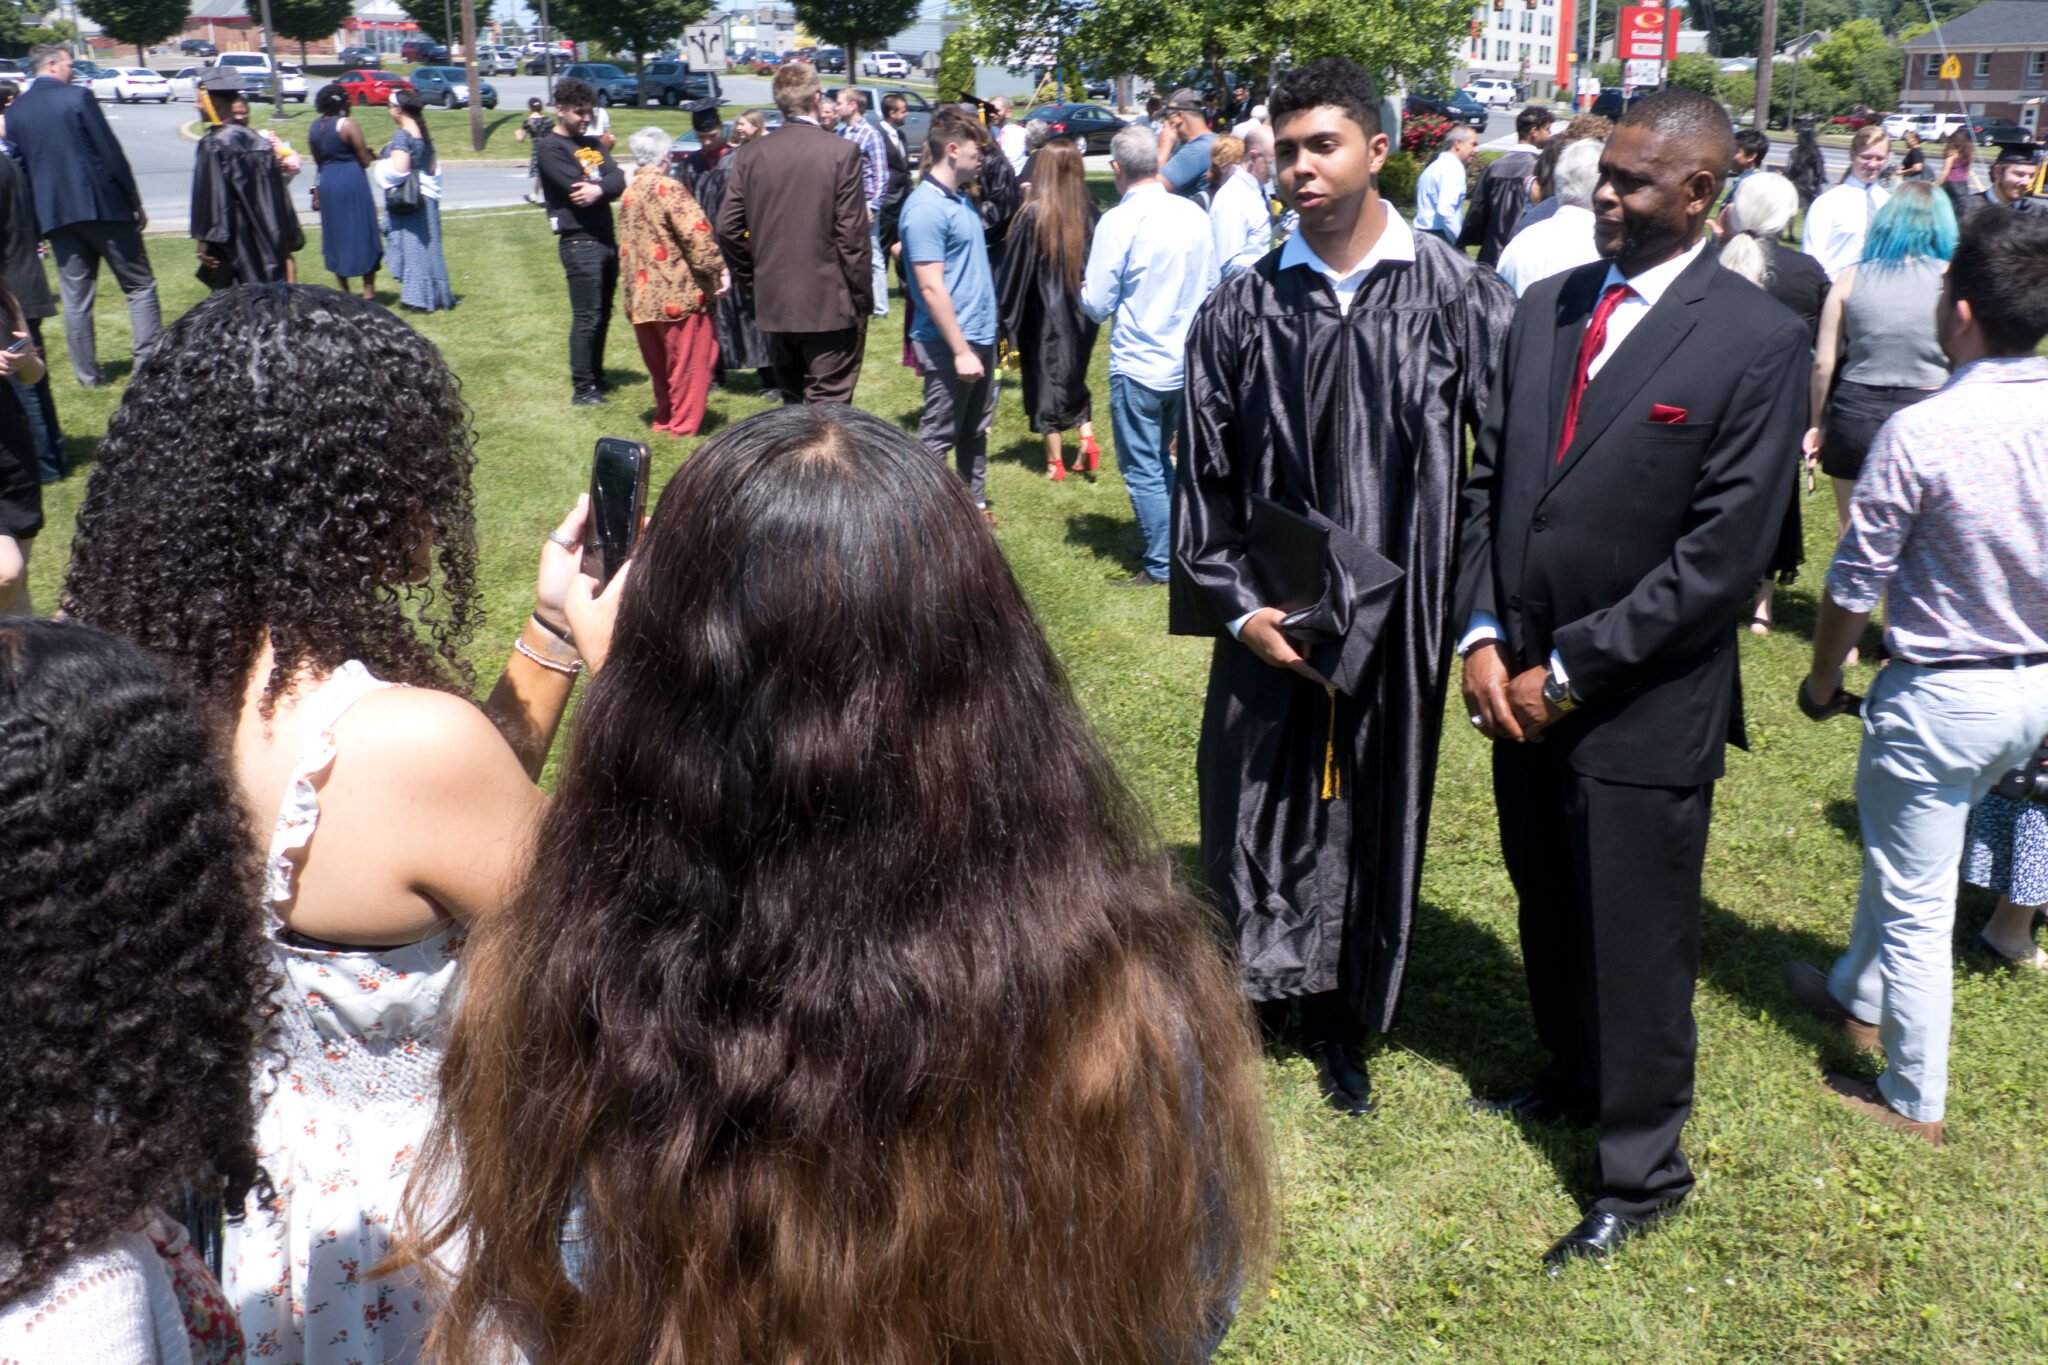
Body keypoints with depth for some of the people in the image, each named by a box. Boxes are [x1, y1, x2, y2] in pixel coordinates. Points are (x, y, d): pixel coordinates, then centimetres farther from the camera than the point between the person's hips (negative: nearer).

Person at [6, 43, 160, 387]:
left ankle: (87, 374, 11)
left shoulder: (14, 112, 8)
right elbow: (111, 153, -9)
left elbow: (19, 168, 11)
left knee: (75, 299, 9)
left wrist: (36, 223, 17)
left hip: (54, 214, 5)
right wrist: (135, 203, -1)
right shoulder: (78, 97, -6)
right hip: (103, 205, -5)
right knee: (139, 286, 3)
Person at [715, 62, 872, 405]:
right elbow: (853, 233, -12)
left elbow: (727, 227, 2)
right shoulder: (842, 152, -10)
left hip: (773, 303, 5)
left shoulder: (749, 155, 2)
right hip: (830, 303, -4)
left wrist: (748, 279, 14)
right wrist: (863, 295, -4)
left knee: (792, 402, 17)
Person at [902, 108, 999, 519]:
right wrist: (960, 350, -22)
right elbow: (931, 288, -22)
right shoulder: (926, 208, -18)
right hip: (950, 344, -9)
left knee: (975, 430, 18)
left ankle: (975, 502, 30)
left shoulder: (960, 198, 11)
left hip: (981, 335, 9)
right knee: (937, 436, 0)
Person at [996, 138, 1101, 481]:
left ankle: (1055, 461, 10)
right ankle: (1087, 440, 9)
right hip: (1081, 312, 4)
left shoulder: (1034, 214, -15)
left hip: (1046, 313, -4)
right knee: (1074, 376, 22)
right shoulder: (1089, 211, -4)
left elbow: (1016, 267, -10)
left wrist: (1004, 311, -1)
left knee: (1047, 379, 8)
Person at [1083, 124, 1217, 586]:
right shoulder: (1193, 214, -1)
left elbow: (1097, 305, -13)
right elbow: (1211, 286, 9)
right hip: (1187, 361, 6)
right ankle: (1170, 544, 30)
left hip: (1139, 366, -6)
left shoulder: (1118, 221, -16)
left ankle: (1160, 564, 10)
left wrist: (1085, 289, 8)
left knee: (1143, 469, 5)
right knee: (1160, 459, 22)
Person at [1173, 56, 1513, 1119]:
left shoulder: (1458, 297, -4)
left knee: (1371, 813, 10)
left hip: (1397, 616, -1)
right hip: (1272, 619, 1)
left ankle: (1340, 1021, 28)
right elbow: (1204, 473, 3)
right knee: (1254, 805, 9)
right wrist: (1238, 607, -5)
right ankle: (1251, 993, 31)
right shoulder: (1242, 312, 0)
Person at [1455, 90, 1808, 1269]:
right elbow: (1491, 482, 8)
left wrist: (1571, 671, -15)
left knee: (1637, 942, 7)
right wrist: (1484, 637, -4)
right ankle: (1577, 1078, 46)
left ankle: (1642, 1170, 26)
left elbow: (1727, 553, -16)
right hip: (1522, 685, 6)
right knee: (1549, 913, 21)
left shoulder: (1760, 342, -13)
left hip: (1645, 707, -5)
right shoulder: (1548, 310, 4)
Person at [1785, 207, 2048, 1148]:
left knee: (1914, 899, 9)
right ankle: (1859, 996, 49)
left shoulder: (1921, 432, -23)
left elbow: (1856, 583, -14)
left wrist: (1821, 679, 2)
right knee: (1896, 851, 28)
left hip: (1942, 697, -7)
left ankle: (1914, 1101, 24)